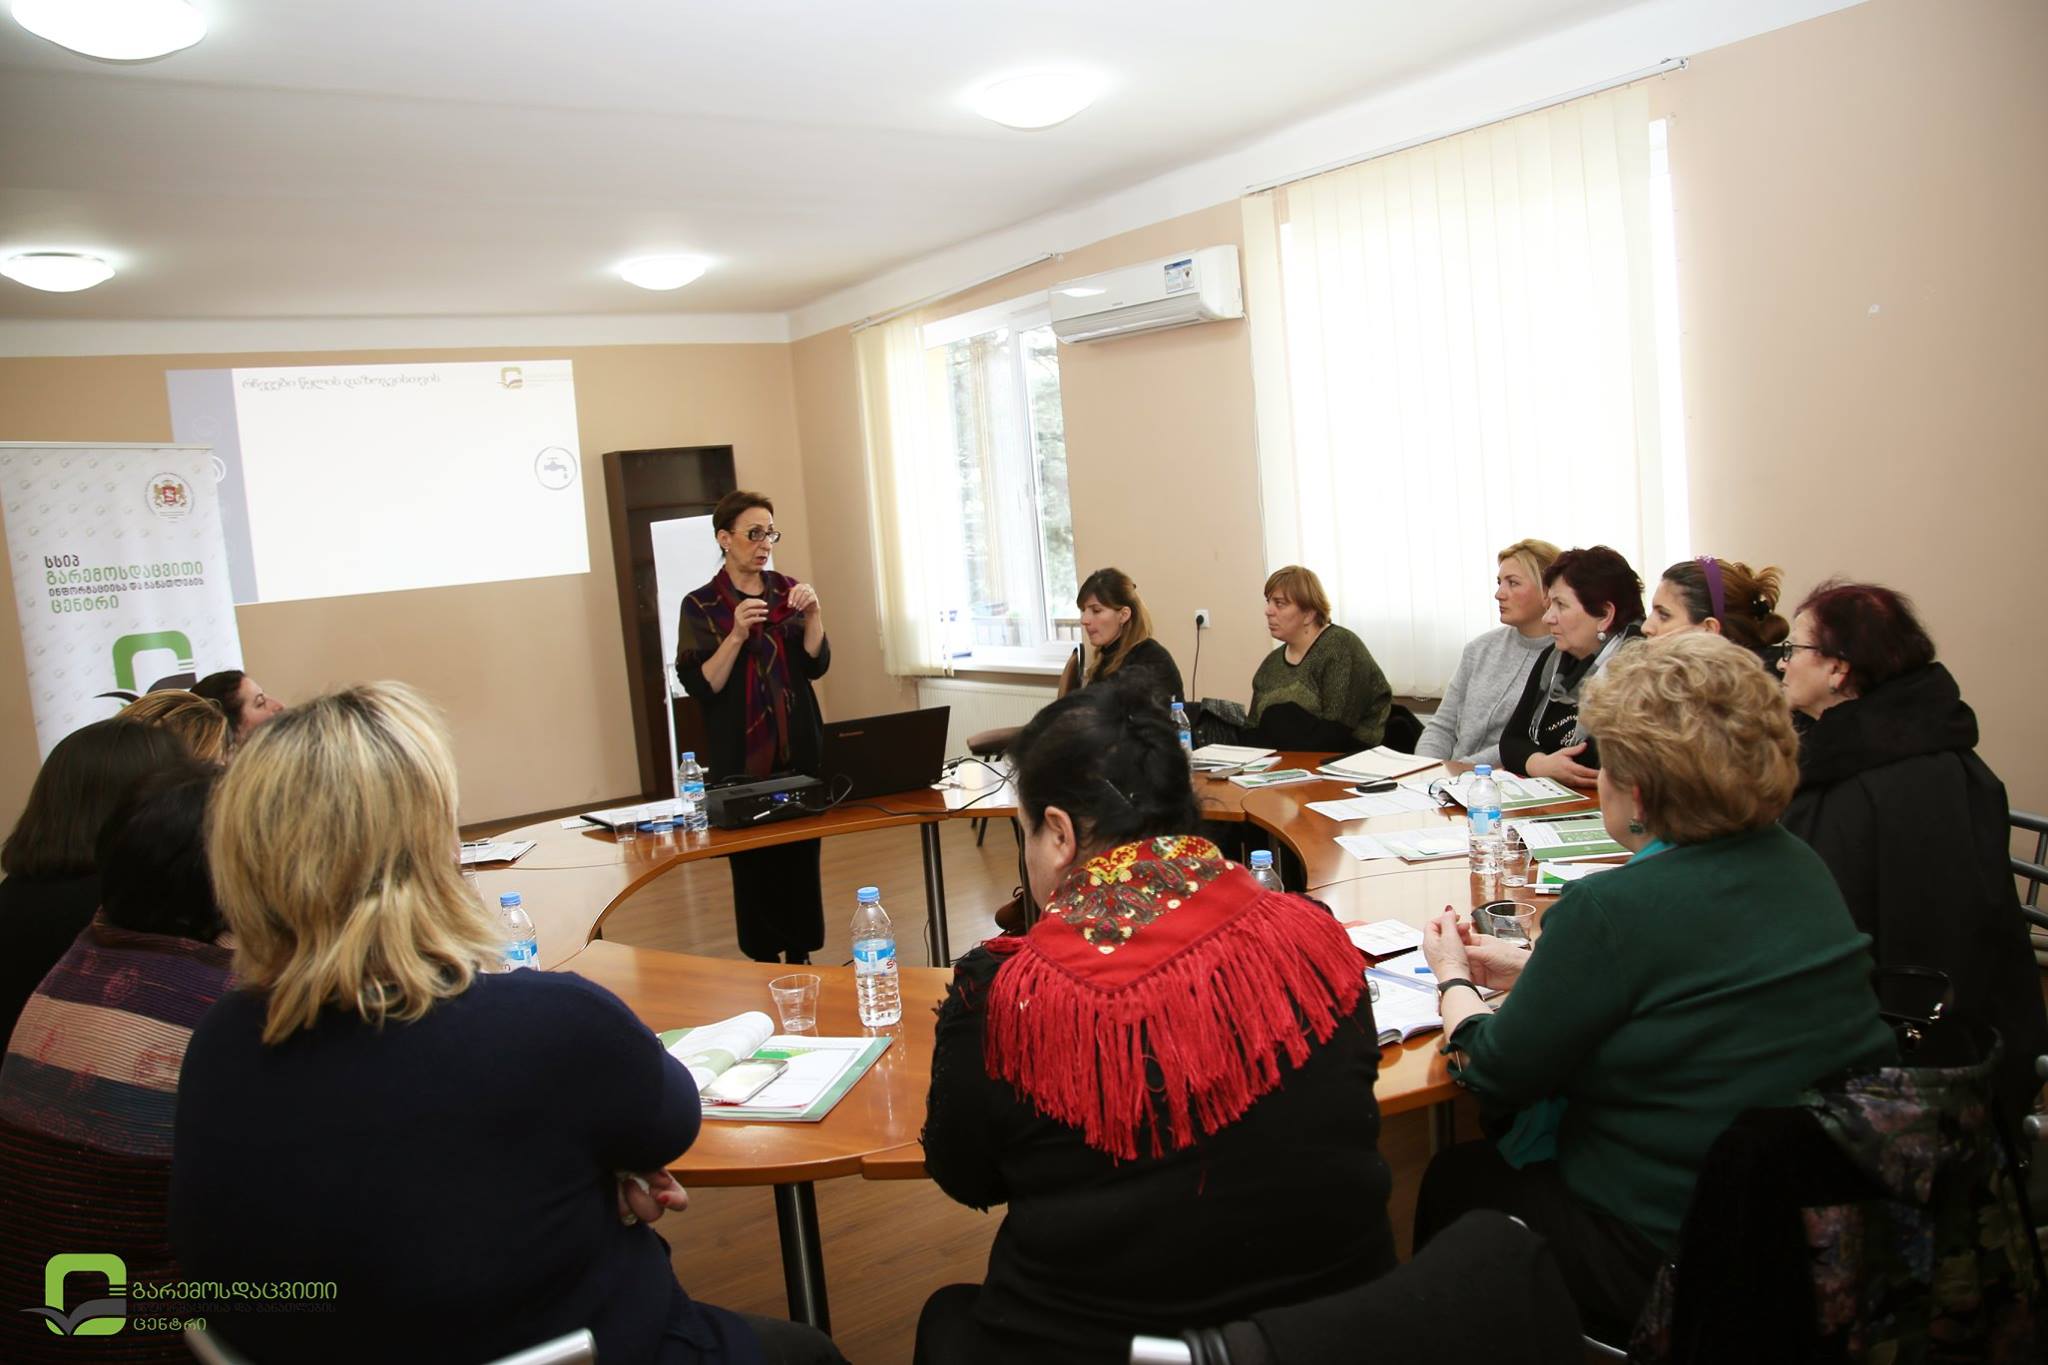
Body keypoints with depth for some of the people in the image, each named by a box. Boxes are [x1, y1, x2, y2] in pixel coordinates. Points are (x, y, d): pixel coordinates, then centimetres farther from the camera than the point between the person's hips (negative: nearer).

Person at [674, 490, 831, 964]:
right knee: (753, 863, 1)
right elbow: (700, 686, -10)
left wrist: (813, 615, -14)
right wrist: (737, 634, -21)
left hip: (798, 751, 3)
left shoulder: (787, 590, 7)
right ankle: (765, 961, 13)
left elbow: (816, 664, 2)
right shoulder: (701, 606, -2)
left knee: (802, 855, 4)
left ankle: (801, 956, 16)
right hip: (740, 759, -2)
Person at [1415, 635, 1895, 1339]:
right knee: (1499, 1154, 24)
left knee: (1456, 1177, 15)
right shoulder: (1798, 866, -1)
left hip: (1674, 1257, -8)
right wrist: (1532, 967, 18)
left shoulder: (1612, 909, -25)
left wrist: (1452, 977, 6)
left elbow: (1495, 1075, -13)